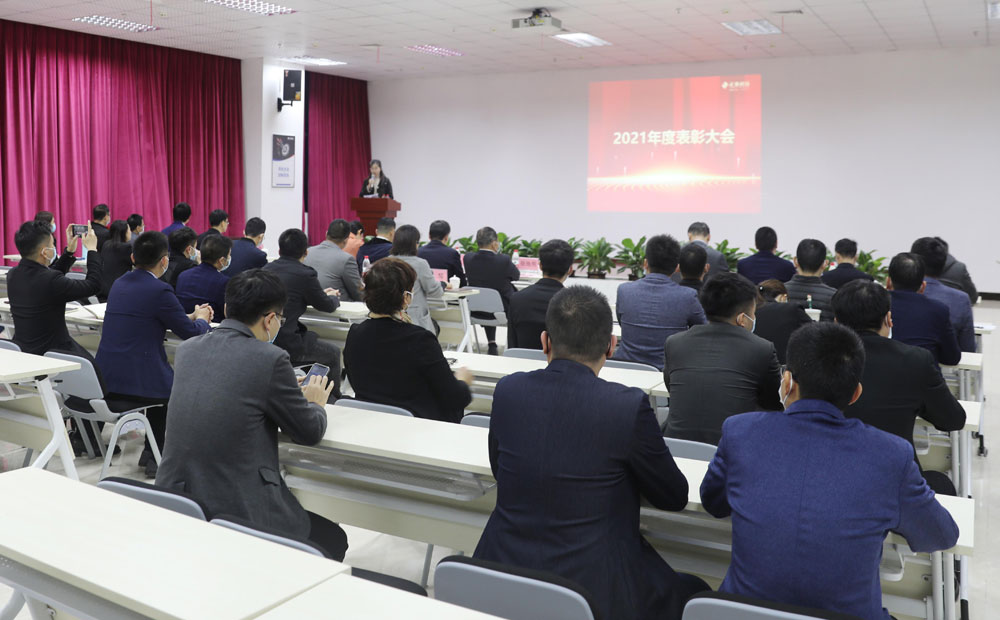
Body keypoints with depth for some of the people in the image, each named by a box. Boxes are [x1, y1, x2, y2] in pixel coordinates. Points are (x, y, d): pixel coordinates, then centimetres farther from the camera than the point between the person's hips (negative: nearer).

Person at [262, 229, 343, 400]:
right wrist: (334, 297, 25)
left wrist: (321, 294, 30)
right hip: (286, 344, -7)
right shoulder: (305, 274, -12)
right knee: (334, 353, 17)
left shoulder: (267, 269, 9)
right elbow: (326, 306, 1)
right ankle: (333, 401, 28)